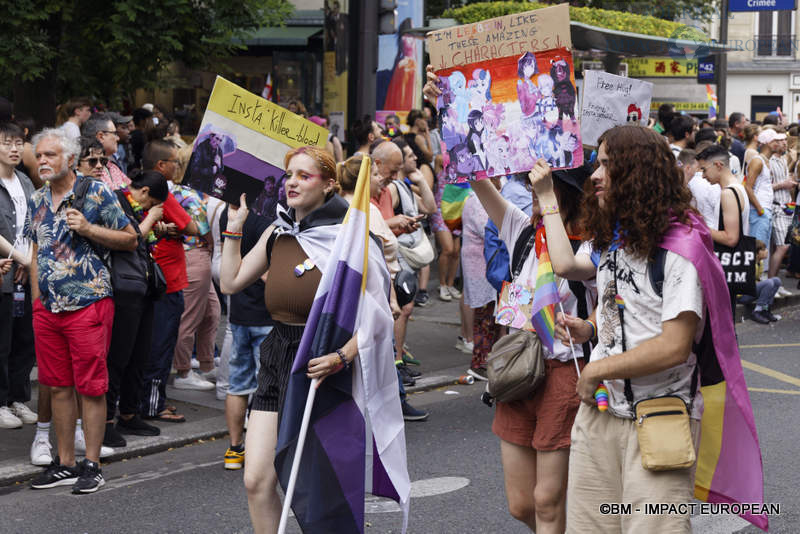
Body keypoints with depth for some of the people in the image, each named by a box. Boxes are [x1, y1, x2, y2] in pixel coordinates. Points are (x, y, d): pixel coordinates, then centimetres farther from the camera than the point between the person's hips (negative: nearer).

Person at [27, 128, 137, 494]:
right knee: (58, 386, 9)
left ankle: (92, 465, 4)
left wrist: (87, 229, -15)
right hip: (47, 309, 6)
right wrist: (36, 302, 13)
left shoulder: (95, 193, -4)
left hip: (88, 304, -6)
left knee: (91, 387, -2)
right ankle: (65, 464, 18)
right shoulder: (37, 201, 13)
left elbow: (130, 240, -3)